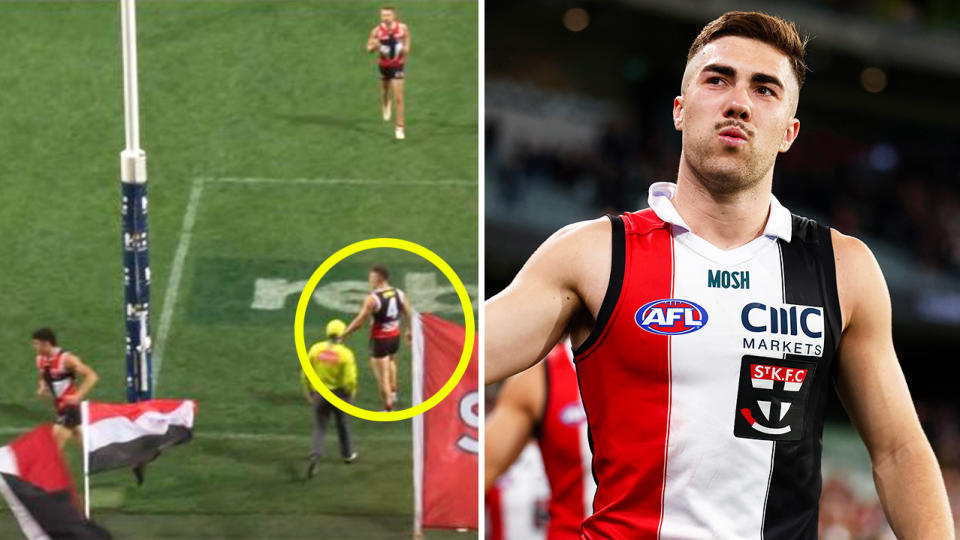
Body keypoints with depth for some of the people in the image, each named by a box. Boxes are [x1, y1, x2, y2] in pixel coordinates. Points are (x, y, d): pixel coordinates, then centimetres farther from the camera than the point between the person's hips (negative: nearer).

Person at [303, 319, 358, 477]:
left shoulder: (316, 349, -7)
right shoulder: (345, 354, -15)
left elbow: (305, 374, -2)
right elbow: (350, 380, -18)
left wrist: (308, 392, 11)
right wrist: (351, 394, 3)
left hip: (319, 395, 1)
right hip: (339, 394, -1)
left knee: (319, 428, 8)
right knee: (342, 424, 23)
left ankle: (317, 454, -17)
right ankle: (347, 454, 39)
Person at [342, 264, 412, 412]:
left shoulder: (372, 299, -21)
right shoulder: (399, 293, -2)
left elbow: (360, 321, -20)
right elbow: (408, 314, 9)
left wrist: (343, 334, -12)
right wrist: (409, 330, 27)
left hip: (380, 340, -7)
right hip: (395, 336, 7)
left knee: (382, 375, 3)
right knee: (389, 360, 36)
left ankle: (388, 407, 6)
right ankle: (393, 392, 36)